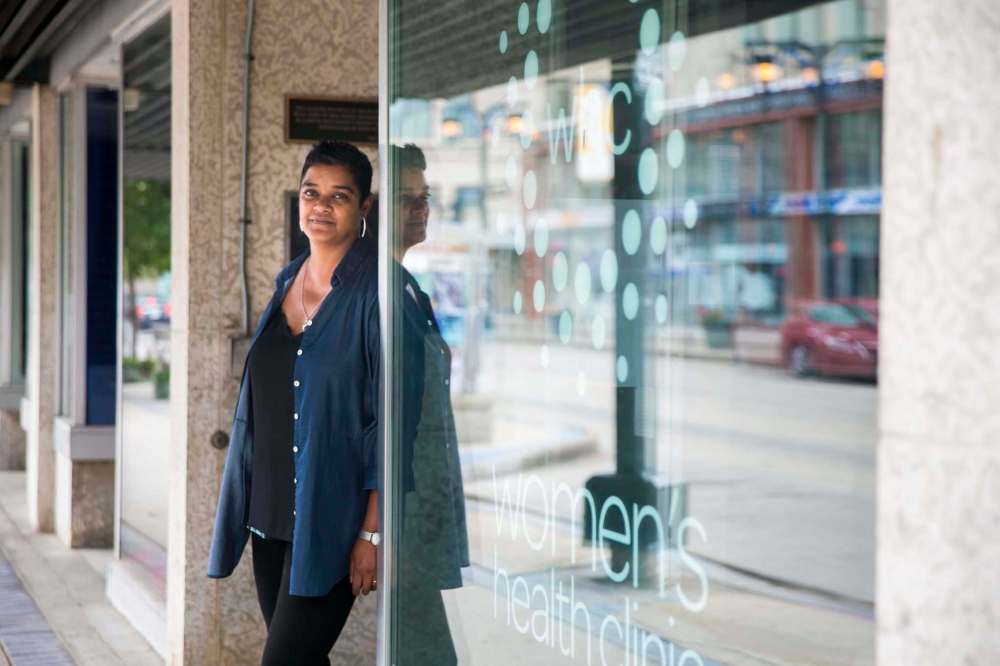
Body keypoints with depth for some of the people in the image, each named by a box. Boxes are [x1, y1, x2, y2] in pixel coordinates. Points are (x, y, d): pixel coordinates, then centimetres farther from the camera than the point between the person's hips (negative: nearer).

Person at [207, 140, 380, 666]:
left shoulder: (373, 290, -12)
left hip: (330, 518, -7)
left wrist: (373, 533, -17)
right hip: (271, 510, 7)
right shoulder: (289, 279, 10)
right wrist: (248, 502, 15)